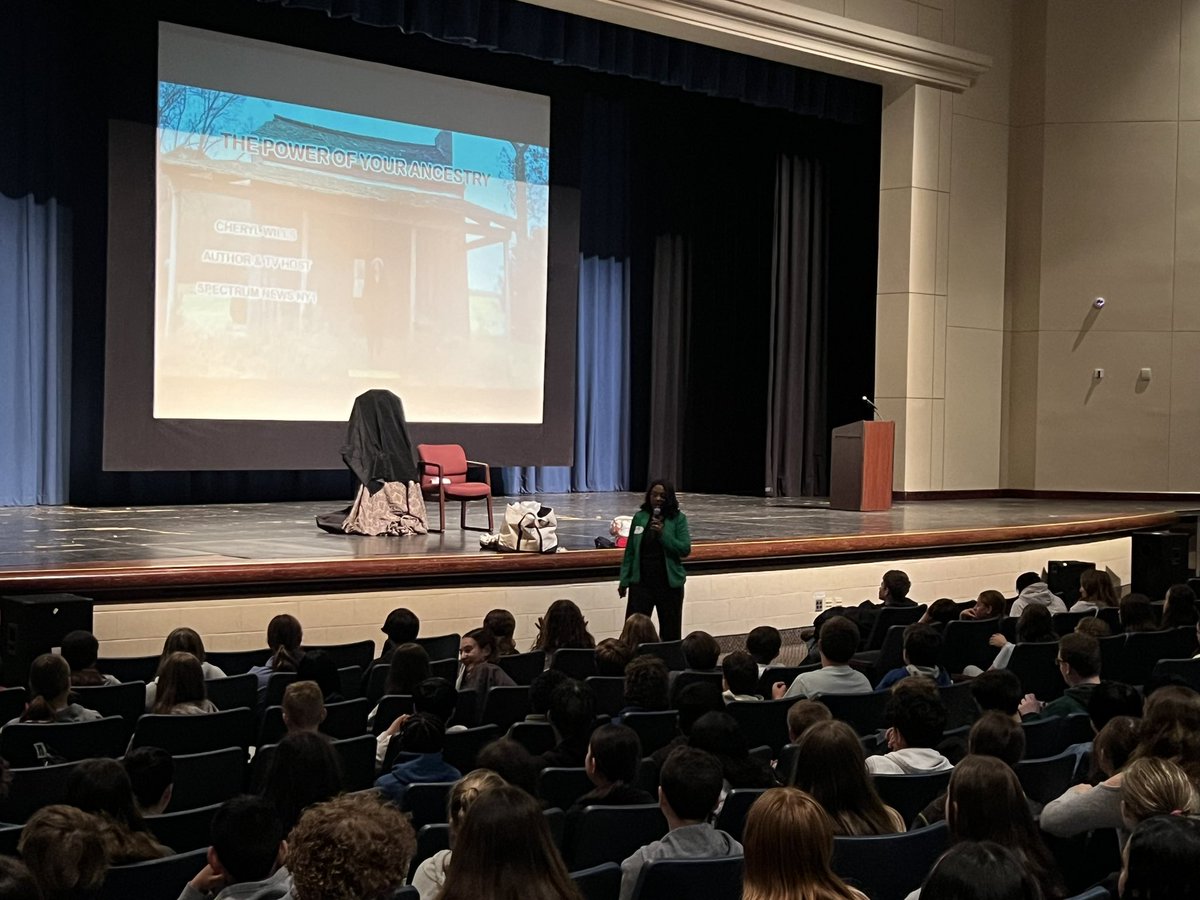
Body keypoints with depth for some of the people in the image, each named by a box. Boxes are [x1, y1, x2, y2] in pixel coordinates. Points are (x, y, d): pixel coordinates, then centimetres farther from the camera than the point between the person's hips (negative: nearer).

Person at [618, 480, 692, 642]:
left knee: (670, 633, 7)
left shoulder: (678, 519, -2)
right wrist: (624, 580, 5)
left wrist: (663, 533, -18)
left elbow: (685, 550, -9)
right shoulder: (639, 517, 3)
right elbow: (630, 552, 7)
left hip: (669, 584, -1)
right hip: (641, 582, 1)